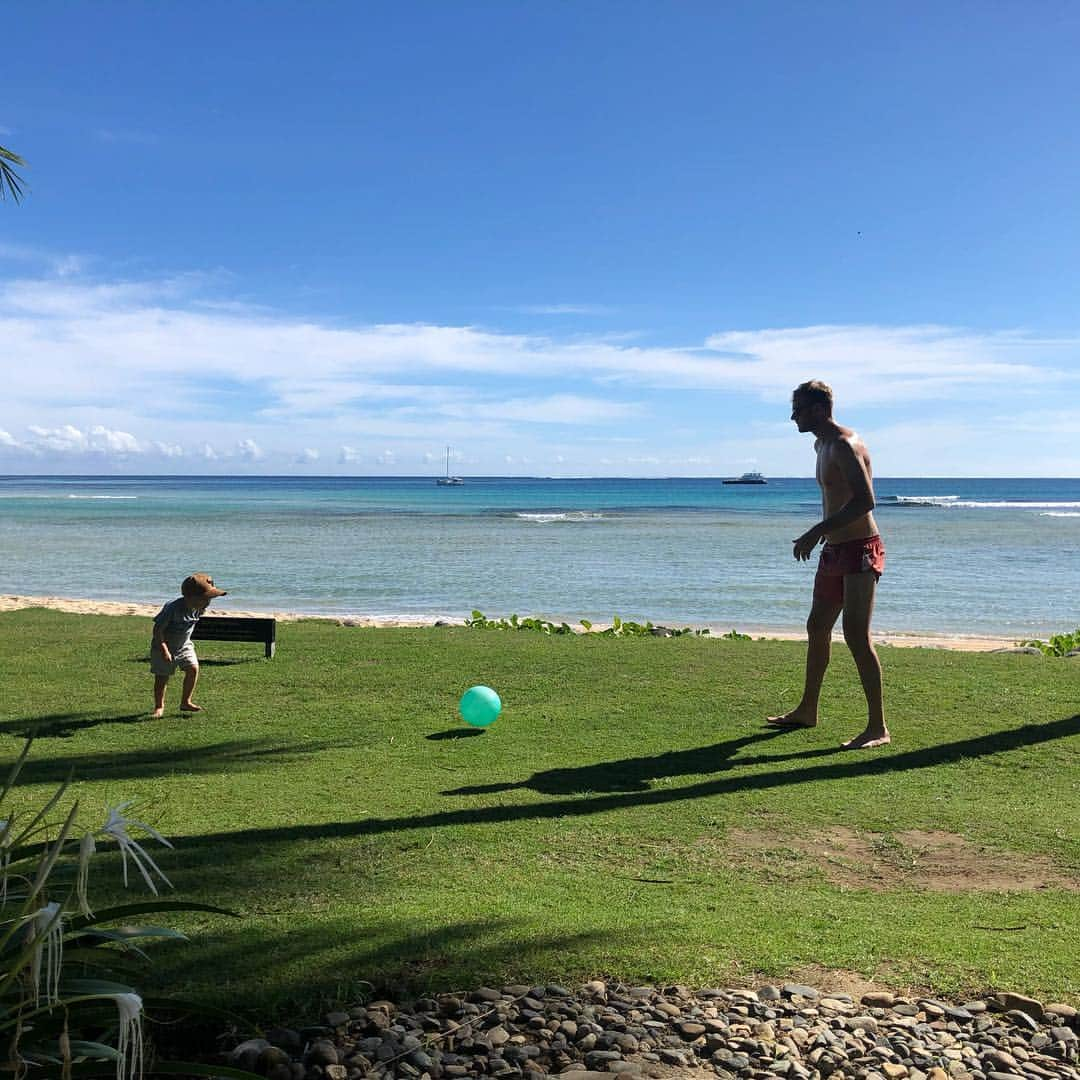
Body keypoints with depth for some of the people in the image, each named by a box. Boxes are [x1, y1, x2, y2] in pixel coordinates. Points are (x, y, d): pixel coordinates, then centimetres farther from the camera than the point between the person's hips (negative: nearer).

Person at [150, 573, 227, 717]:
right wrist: (164, 650, -28)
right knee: (162, 677, 1)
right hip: (164, 646, -6)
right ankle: (159, 706, 21)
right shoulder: (173, 608, -31)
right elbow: (158, 628, -24)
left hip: (184, 645, 6)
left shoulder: (199, 608, -11)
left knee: (193, 669, -7)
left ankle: (185, 702, 7)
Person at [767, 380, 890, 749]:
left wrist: (817, 531, -27)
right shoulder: (822, 445, 16)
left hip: (860, 550, -10)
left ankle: (878, 728, -8)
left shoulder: (846, 445, -16)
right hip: (835, 551, 10)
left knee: (856, 635, -13)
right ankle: (807, 711, 30)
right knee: (817, 628, 16)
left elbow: (865, 501, -27)